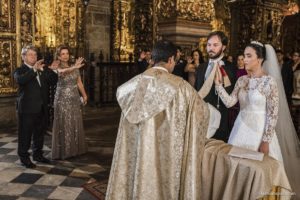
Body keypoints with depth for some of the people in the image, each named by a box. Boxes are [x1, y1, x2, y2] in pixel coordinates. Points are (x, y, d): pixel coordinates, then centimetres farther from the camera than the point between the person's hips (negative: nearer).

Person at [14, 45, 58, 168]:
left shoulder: (42, 70, 13)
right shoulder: (20, 70, -5)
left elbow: (53, 82, 9)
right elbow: (20, 80, -27)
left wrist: (51, 70, -7)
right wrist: (34, 69, -36)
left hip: (41, 109, 6)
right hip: (27, 109, -6)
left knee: (39, 134, 17)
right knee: (25, 135, 4)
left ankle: (37, 155, 33)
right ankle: (24, 158, 18)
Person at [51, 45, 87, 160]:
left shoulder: (74, 68, 7)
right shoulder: (56, 68, -9)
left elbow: (79, 83, 13)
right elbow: (62, 71, -34)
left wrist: (84, 95, 8)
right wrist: (74, 67, -51)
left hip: (74, 99, 5)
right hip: (63, 100, -5)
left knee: (75, 124, 9)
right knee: (64, 125, -1)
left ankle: (75, 148, 21)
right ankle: (64, 151, 10)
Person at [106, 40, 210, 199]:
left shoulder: (136, 82, -3)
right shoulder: (179, 85, -12)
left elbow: (120, 91, 20)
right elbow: (202, 110, -1)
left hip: (139, 148, 3)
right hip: (166, 150, -3)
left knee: (141, 175, 17)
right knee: (164, 179, 12)